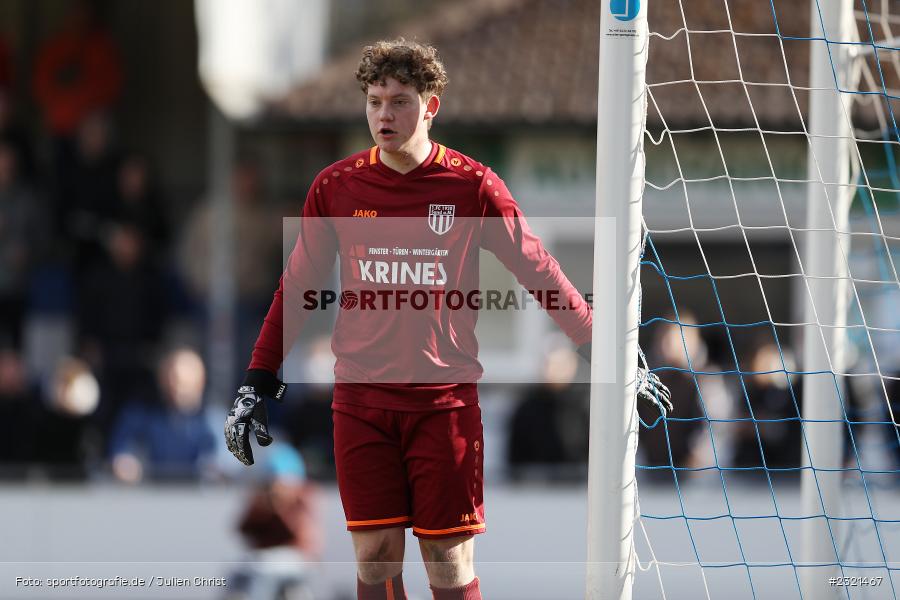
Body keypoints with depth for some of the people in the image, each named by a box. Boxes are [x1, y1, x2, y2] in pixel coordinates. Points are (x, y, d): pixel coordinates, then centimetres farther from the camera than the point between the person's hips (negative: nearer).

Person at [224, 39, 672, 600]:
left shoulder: (472, 186, -3)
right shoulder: (335, 187, 3)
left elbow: (540, 272, 6)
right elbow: (298, 288, 12)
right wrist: (258, 383, 9)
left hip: (445, 400, -1)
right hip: (362, 401, 2)